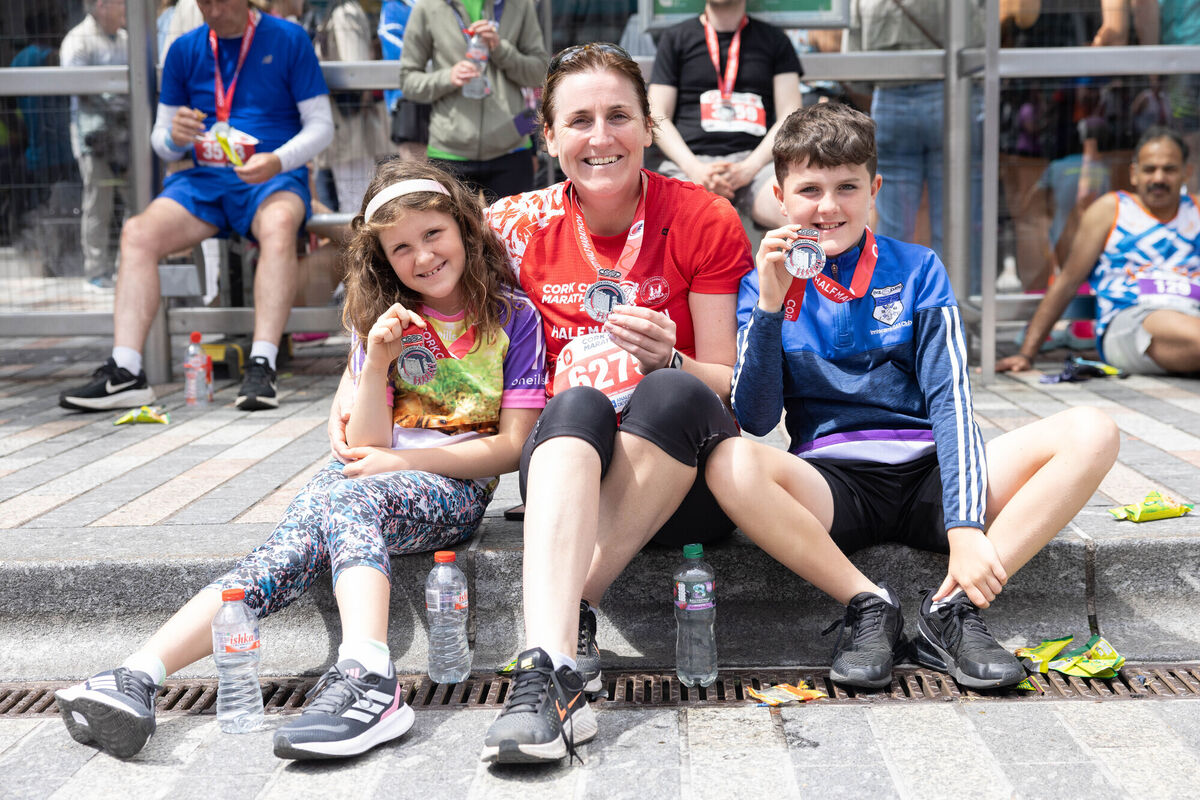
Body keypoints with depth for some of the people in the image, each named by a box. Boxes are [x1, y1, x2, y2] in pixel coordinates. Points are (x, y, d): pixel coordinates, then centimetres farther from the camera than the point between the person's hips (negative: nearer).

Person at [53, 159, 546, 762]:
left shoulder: (512, 316, 2)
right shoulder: (381, 321, 12)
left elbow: (513, 446, -3)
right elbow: (366, 445, 3)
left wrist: (402, 460, -9)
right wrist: (375, 361, -13)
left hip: (455, 486, -3)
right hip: (372, 477, 3)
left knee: (347, 497, -36)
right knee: (293, 548, -28)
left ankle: (365, 676, -54)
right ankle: (137, 676, -41)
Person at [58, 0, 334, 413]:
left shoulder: (288, 39, 4)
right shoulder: (185, 49, 14)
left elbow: (321, 125, 2)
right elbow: (161, 141, 16)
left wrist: (278, 160, -17)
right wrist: (175, 136, -9)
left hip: (272, 178, -4)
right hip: (205, 180, 4)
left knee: (277, 227, -39)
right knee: (137, 232, -23)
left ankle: (262, 367, -43)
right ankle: (125, 373, -28)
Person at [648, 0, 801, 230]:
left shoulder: (775, 39, 20)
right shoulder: (675, 38, 19)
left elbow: (790, 118, 10)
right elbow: (658, 117, 11)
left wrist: (748, 168, -8)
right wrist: (694, 168, -8)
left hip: (756, 161, 1)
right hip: (689, 163, 0)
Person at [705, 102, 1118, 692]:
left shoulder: (916, 270, 7)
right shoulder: (762, 287, 6)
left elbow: (950, 398, -4)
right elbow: (756, 420, -4)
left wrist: (965, 527, -18)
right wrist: (770, 306, -17)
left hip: (929, 470, 2)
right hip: (830, 479, -1)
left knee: (1092, 433, -20)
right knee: (730, 463, -34)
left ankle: (953, 606, -21)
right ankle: (868, 603, -20)